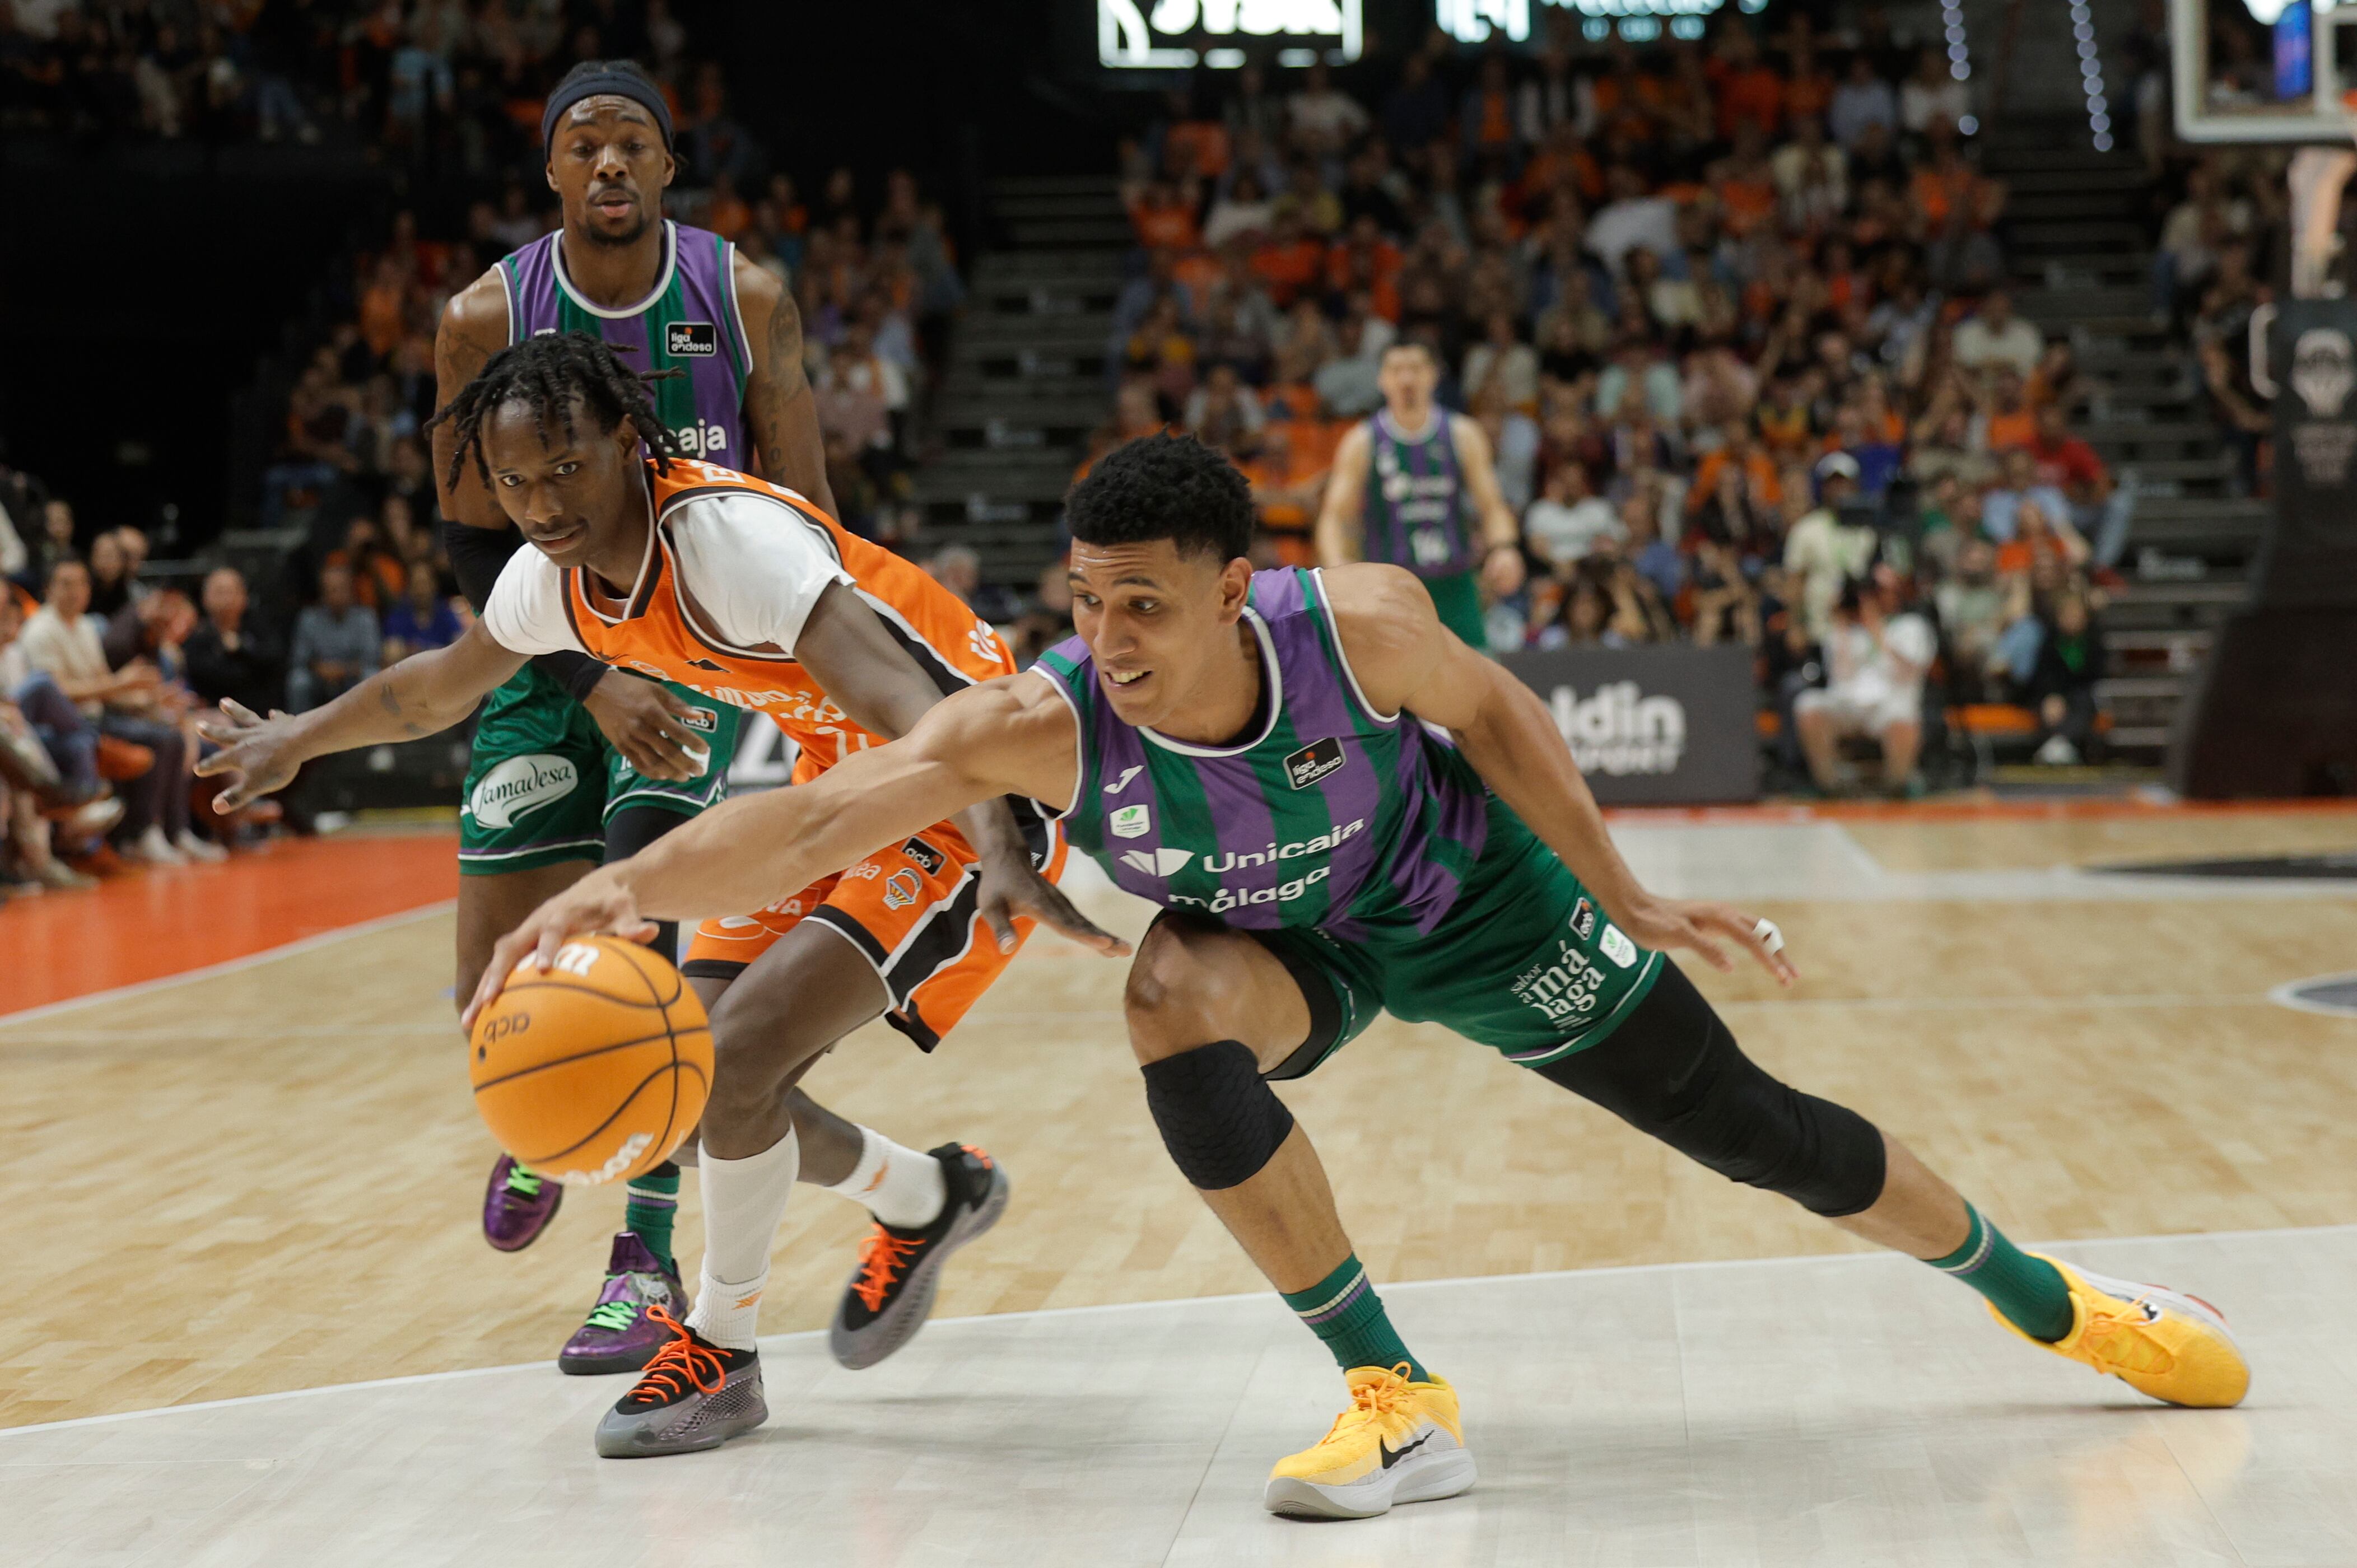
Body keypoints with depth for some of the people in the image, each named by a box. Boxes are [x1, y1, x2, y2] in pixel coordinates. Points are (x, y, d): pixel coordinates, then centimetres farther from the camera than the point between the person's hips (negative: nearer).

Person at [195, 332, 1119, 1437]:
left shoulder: (729, 535, -30)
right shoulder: (554, 577, -4)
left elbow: (904, 697, -42)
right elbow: (439, 687, 19)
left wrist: (998, 855, -56)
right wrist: (293, 742, 30)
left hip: (975, 797, -9)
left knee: (737, 1056, -19)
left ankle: (719, 1353, 3)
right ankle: (926, 1198, 27)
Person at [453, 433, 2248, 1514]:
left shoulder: (1358, 624, -35)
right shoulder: (1038, 725, -35)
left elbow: (1491, 710, -13)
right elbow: (813, 812, -47)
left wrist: (1624, 897, -9)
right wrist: (635, 880, -64)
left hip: (1477, 898, -1)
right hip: (1296, 936, 1)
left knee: (1758, 1132, 3)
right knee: (1176, 1001, -34)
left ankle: (2053, 1301, 31)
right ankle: (1400, 1401, -21)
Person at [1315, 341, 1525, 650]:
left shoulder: (1463, 436, 5)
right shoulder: (1362, 443, 0)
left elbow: (1491, 507, 6)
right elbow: (1334, 517, -2)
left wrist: (1504, 548, -16)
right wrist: (1338, 570, -21)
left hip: (1453, 587, 1)